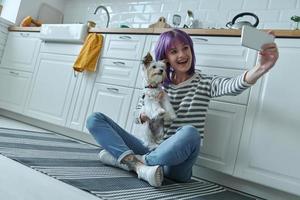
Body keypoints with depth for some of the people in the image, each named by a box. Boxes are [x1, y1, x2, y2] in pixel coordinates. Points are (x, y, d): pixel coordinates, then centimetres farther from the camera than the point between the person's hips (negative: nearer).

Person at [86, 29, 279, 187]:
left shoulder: (205, 82, 0)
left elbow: (234, 85, -21)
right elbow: (139, 115, 11)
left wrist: (260, 68, -41)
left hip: (176, 162, -3)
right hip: (151, 149, 3)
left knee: (190, 133, -39)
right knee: (95, 119, -4)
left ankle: (124, 158, -18)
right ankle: (139, 165, -23)